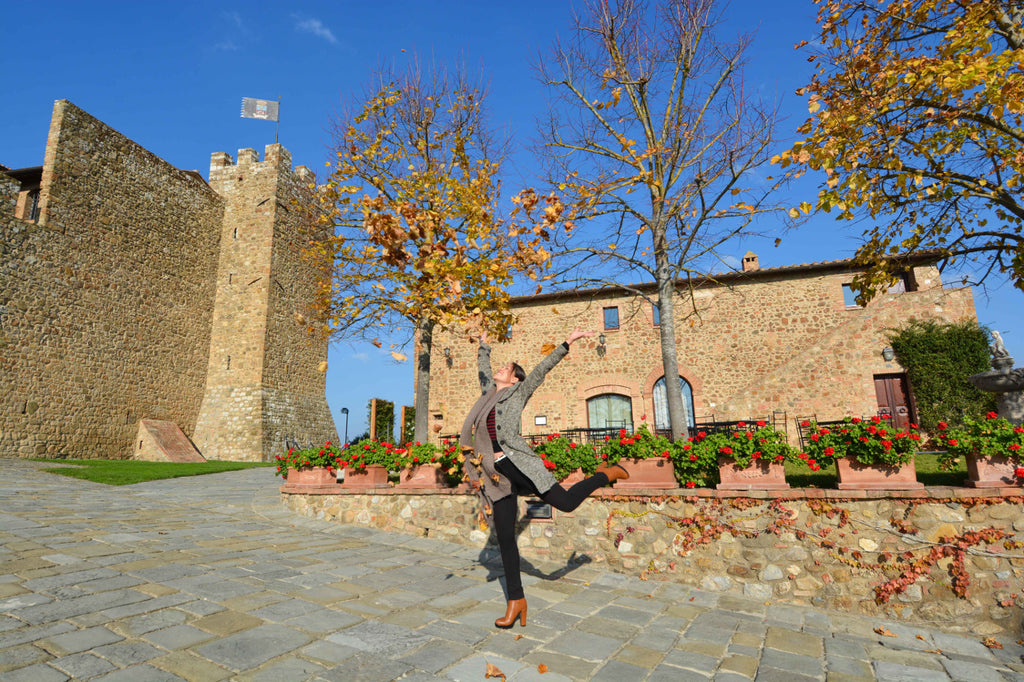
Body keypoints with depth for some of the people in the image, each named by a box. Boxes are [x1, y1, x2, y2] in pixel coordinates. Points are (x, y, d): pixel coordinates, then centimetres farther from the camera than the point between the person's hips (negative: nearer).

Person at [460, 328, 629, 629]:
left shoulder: (518, 392, 8)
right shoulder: (488, 391, 21)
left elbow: (543, 367, 6)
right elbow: (482, 367, 37)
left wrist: (567, 343, 6)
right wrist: (484, 345, 50)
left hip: (518, 462, -5)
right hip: (497, 473, 5)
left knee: (565, 502, -15)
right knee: (504, 537, 3)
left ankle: (606, 474, 13)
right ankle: (516, 600, 14)